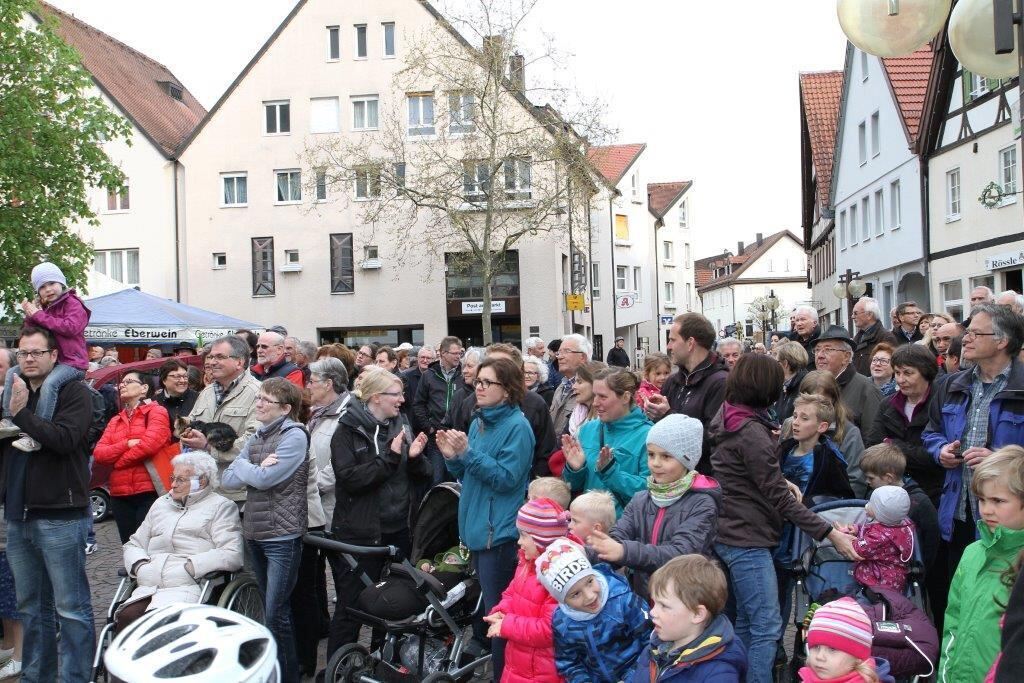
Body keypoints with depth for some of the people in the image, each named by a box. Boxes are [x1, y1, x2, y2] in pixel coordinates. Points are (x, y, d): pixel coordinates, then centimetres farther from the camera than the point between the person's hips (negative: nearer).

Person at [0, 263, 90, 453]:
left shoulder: (72, 303, -6)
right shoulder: (41, 306, 18)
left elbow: (71, 327, -25)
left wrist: (39, 315, -18)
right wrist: (30, 316, -1)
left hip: (71, 362, -9)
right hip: (49, 360, 9)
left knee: (50, 382, -35)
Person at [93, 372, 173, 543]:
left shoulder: (156, 412, 2)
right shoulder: (115, 420, 20)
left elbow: (150, 443, -14)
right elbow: (98, 453, 7)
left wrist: (117, 461, -1)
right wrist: (127, 444, -9)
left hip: (150, 492, -6)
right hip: (120, 495, 6)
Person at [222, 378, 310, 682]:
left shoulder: (295, 436, -12)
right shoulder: (257, 437, 12)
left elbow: (264, 479, -19)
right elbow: (229, 479, 5)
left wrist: (243, 466, -2)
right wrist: (256, 468, -11)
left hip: (282, 535, -8)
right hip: (255, 532, 8)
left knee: (275, 614, -5)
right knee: (269, 608, 18)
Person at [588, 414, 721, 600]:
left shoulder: (702, 503, -4)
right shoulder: (640, 500, 11)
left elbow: (681, 553, -16)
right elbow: (618, 537, 0)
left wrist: (624, 551, -29)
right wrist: (598, 546, -23)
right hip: (640, 598, 4)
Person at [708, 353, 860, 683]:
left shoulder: (729, 418, 7)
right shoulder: (752, 432, -21)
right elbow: (780, 499, -21)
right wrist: (830, 533, -19)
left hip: (731, 534, 10)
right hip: (747, 539, -10)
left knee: (746, 621, 17)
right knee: (767, 626, -6)